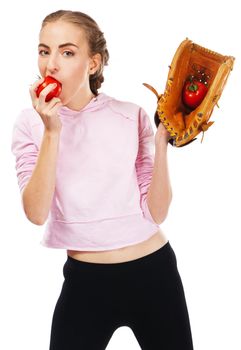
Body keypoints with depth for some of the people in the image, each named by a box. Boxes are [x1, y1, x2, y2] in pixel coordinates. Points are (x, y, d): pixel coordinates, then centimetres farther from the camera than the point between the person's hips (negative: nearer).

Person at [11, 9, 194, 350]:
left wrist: (162, 142, -17)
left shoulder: (131, 116, -5)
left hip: (153, 271, 1)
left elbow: (156, 212, -8)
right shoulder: (30, 123, -4)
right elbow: (37, 213, -17)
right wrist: (52, 131, -23)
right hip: (84, 281, 0)